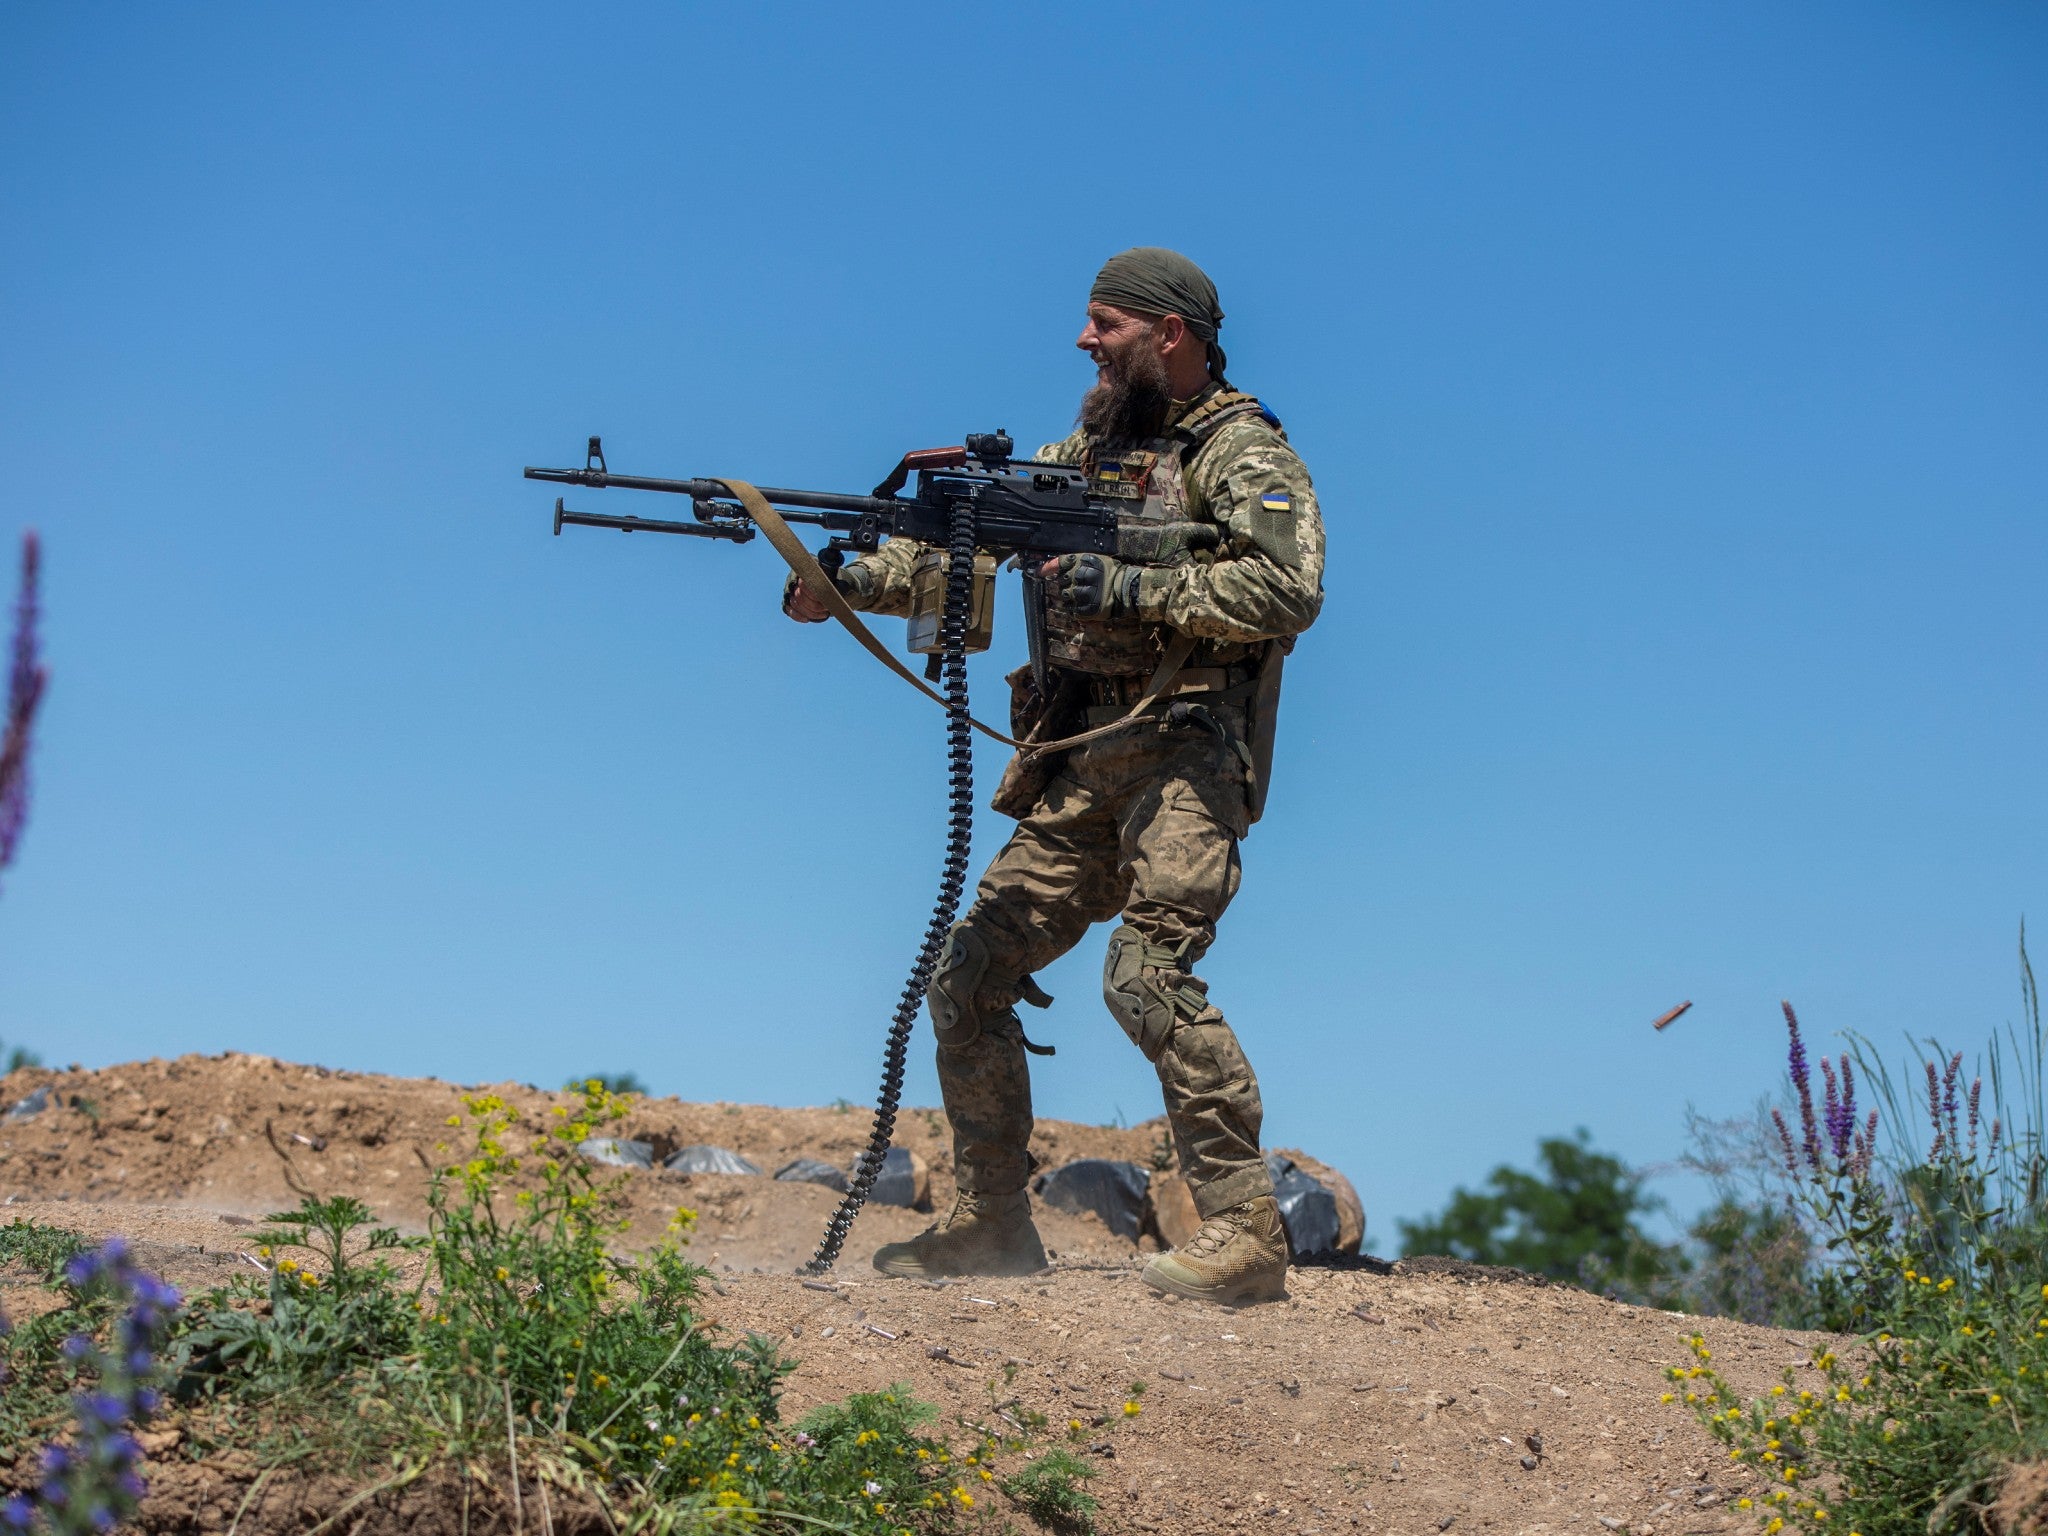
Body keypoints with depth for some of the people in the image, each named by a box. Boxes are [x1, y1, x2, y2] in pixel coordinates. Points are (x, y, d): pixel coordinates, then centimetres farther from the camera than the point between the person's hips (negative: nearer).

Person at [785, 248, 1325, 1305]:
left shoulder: (1243, 453, -2)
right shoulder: (1087, 450, 20)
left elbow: (1290, 588, -18)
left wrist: (1132, 589, -20)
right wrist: (849, 580, -3)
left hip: (1183, 758, -8)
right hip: (1077, 774, 8)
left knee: (1149, 975, -24)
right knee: (966, 977, 5)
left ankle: (1245, 1232, -19)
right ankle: (991, 1224, 16)